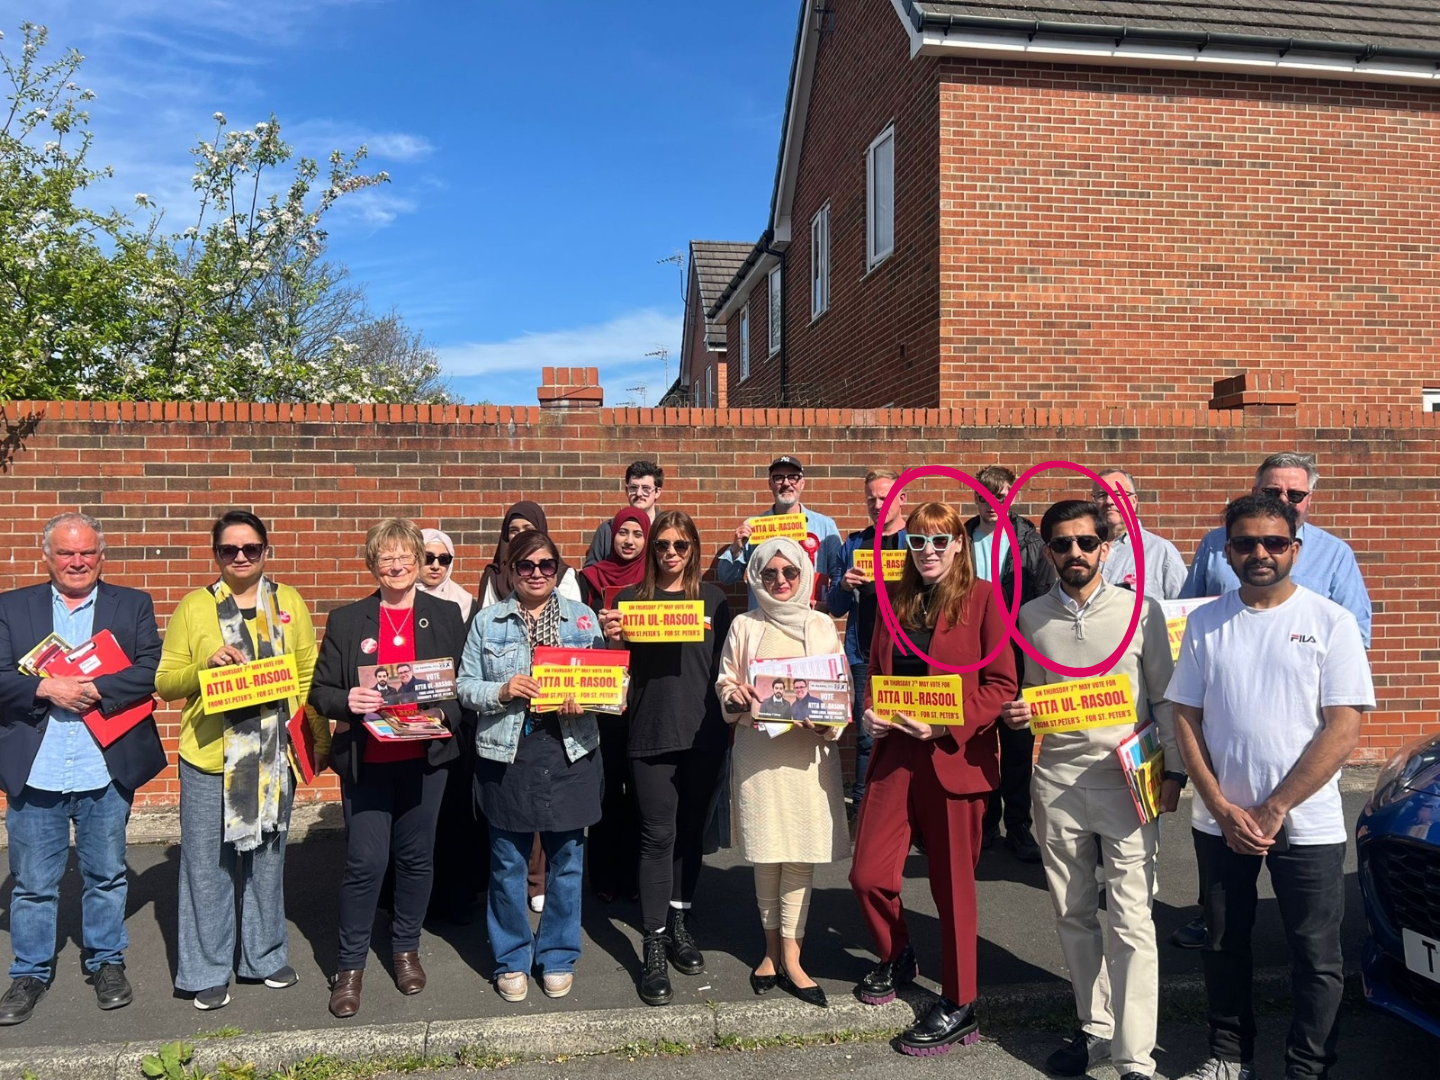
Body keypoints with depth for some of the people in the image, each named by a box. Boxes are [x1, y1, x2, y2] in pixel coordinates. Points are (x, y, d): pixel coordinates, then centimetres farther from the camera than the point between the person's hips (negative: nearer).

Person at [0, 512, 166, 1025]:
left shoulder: (133, 605, 4)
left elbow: (153, 670, -7)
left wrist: (95, 689, -17)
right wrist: (46, 689, -17)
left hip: (107, 768, 0)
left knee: (107, 876, 13)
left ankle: (106, 962, 31)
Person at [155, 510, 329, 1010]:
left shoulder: (289, 602, 5)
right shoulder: (194, 607, 0)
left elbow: (309, 675, 7)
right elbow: (166, 682, 0)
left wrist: (320, 737, 3)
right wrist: (207, 666, -18)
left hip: (273, 755, 2)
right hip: (209, 756, -1)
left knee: (268, 857, 14)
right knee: (207, 864, 6)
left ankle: (266, 957, 30)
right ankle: (207, 972, 21)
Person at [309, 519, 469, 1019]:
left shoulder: (446, 616, 4)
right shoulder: (346, 620, 3)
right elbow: (319, 692, 3)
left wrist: (444, 713, -13)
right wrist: (347, 700, -18)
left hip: (425, 757, 1)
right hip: (366, 761, -1)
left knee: (417, 857, 11)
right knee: (365, 861, -2)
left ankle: (406, 948, 31)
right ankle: (350, 965, 15)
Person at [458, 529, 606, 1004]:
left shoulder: (583, 617, 6)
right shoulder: (487, 621, 4)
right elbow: (465, 686, 2)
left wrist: (586, 700, -14)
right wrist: (502, 691, -15)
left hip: (569, 751, 1)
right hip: (507, 752, 0)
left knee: (566, 861, 9)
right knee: (508, 863, 8)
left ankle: (558, 957, 26)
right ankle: (512, 960, 25)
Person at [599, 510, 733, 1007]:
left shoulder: (713, 598, 7)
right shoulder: (631, 598, 3)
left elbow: (726, 665, 9)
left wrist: (731, 720, -2)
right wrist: (612, 640, -16)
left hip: (703, 734, 2)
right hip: (651, 735, -2)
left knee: (690, 830, 13)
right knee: (658, 836, -3)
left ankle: (679, 925, 30)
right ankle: (655, 947, 4)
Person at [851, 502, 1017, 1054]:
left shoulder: (982, 599, -4)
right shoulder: (895, 602, 12)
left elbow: (1001, 684, -8)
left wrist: (946, 725, -18)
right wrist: (871, 712, -3)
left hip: (956, 757, -4)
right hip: (896, 753, 5)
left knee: (953, 882, 7)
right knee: (868, 875, 2)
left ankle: (959, 1005, 23)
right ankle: (895, 956, 32)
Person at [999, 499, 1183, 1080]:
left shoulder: (1141, 609, -2)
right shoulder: (1032, 617, 6)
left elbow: (1164, 696, 2)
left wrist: (1173, 770, -2)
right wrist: (1018, 715, -5)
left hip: (1125, 777, -3)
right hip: (1057, 777, 3)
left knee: (1130, 920, -4)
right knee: (1072, 913, 12)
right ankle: (1095, 1028, 29)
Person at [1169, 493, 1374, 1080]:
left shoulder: (1330, 622, -7)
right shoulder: (1204, 623, 1)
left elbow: (1343, 730, -11)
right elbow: (1186, 719, 2)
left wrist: (1274, 810, -13)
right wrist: (1222, 808, -7)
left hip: (1307, 824, -3)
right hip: (1220, 821, 3)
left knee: (1316, 959, 7)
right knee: (1224, 945, 16)